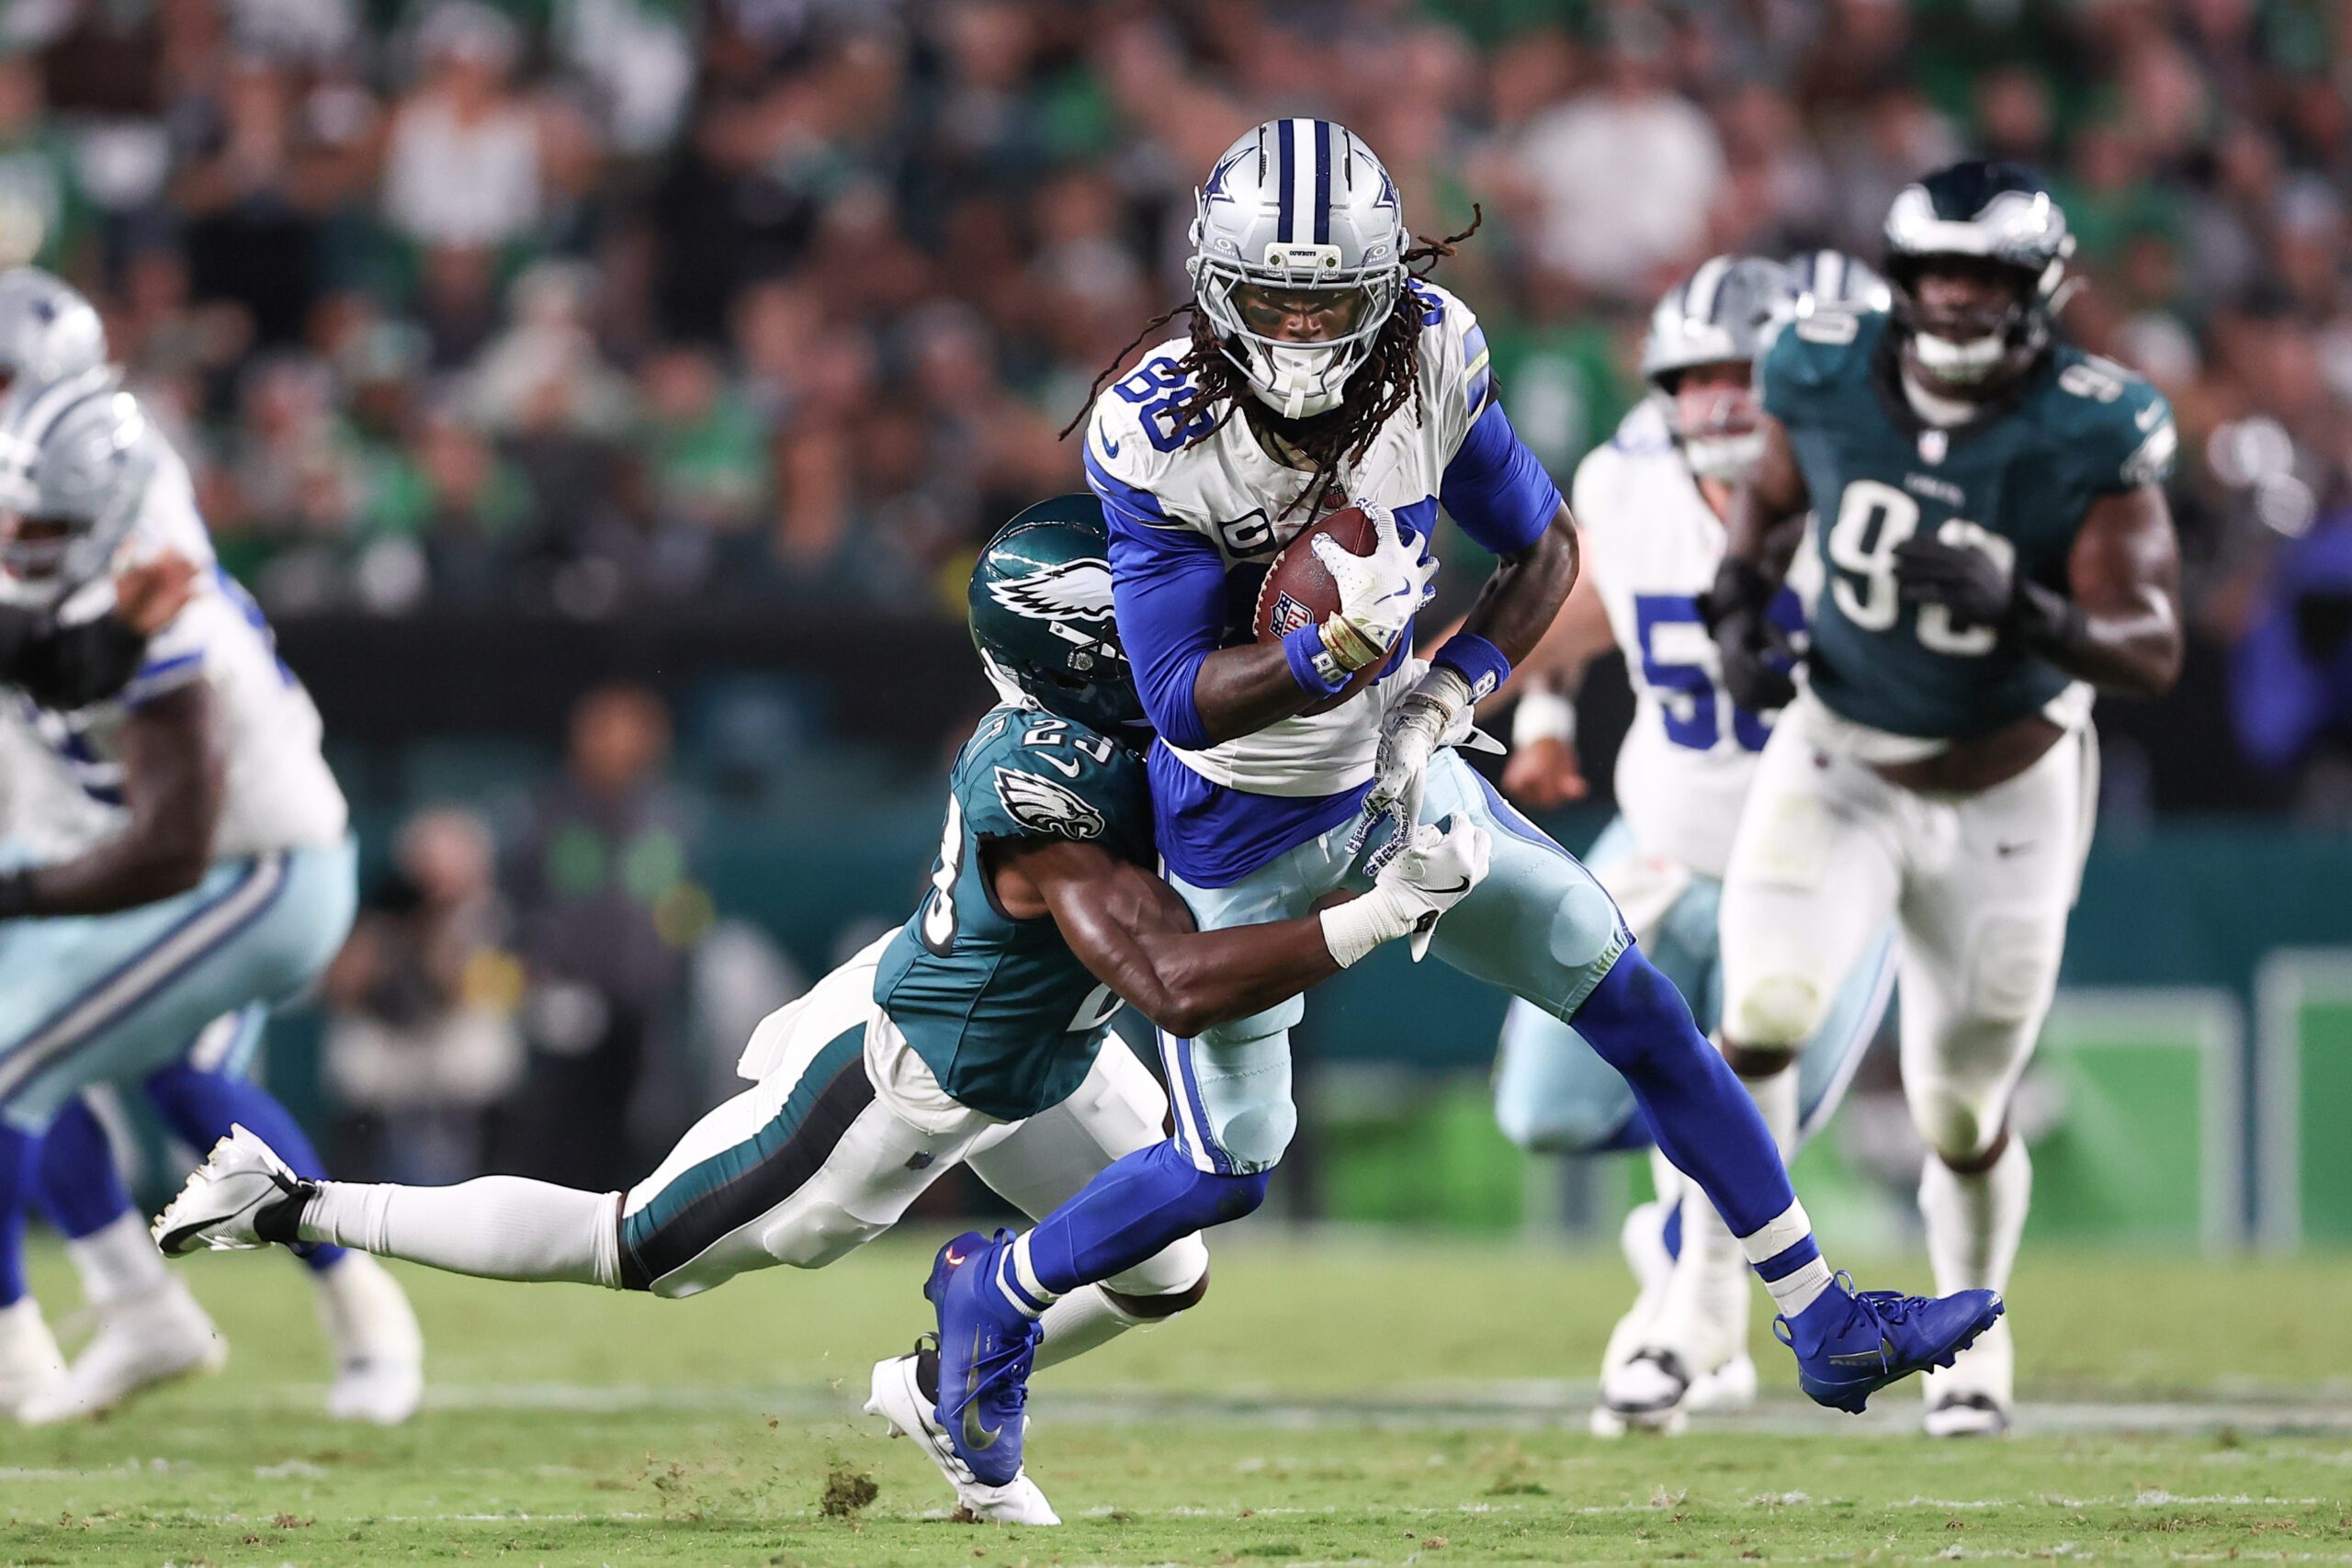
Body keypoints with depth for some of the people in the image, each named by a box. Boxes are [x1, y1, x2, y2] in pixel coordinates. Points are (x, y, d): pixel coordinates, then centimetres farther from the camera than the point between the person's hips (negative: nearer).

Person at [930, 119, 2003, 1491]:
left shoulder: (1433, 363, -16)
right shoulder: (1159, 437, -27)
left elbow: (1545, 550, 1)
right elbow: (1180, 704, -26)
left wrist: (1442, 698, -13)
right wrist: (1338, 650, -41)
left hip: (1394, 781, 5)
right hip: (1242, 830, -5)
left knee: (1641, 1012, 4)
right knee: (1227, 1168, 1)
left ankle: (1824, 1322, 13)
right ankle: (995, 1293, 28)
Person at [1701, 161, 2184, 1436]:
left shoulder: (2089, 438, -21)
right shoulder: (1829, 379, -12)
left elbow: (2153, 650, -25)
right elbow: (1769, 498, 11)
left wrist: (2026, 613, -42)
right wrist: (1740, 611, -7)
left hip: (2005, 799, -1)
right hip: (1839, 768, 1)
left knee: (1963, 1119, 10)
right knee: (1767, 1017, -25)